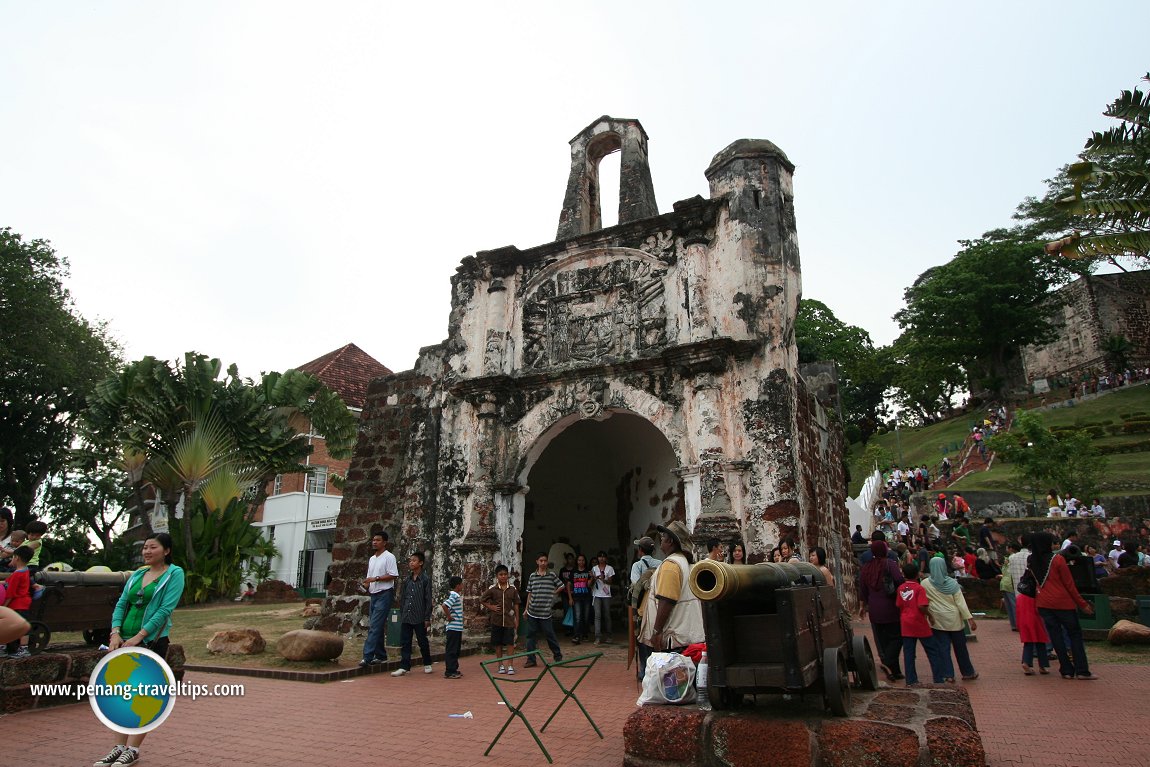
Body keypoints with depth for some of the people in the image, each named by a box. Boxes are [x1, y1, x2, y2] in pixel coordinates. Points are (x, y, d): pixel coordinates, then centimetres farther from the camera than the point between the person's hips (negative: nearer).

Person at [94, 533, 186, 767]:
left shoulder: (174, 574, -6)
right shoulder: (138, 574, 12)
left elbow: (165, 609, -14)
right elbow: (121, 604, 9)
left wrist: (138, 637, -18)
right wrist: (116, 633, -7)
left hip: (152, 641, -6)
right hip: (125, 641, 6)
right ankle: (120, 747, 18)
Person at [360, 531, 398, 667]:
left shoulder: (389, 557, -8)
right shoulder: (371, 559, 17)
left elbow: (393, 575, -15)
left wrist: (376, 578, -18)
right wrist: (366, 585, 1)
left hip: (384, 594, -8)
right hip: (374, 595, 8)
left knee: (375, 626, -12)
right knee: (376, 627, 10)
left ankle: (367, 657, -14)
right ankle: (381, 656, 17)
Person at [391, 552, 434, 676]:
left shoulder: (425, 579, -7)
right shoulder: (407, 580, 8)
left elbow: (428, 600, -7)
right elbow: (403, 598, 14)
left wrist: (427, 618, -9)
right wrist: (401, 614, 11)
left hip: (419, 617, -4)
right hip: (406, 617, 5)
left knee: (422, 641, 8)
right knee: (405, 642, 2)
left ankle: (427, 664, 23)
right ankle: (404, 667, 8)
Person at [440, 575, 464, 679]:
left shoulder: (457, 596, 13)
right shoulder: (454, 596, -16)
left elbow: (443, 604, 24)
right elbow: (444, 605, -30)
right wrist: (449, 617, -19)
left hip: (457, 627, 10)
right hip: (453, 627, -10)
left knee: (456, 650, 15)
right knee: (451, 650, -3)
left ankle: (454, 670, 22)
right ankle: (449, 672, 2)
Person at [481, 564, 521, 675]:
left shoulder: (513, 589, 1)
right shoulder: (493, 589, -1)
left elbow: (516, 605, 5)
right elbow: (481, 600, 7)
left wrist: (517, 620, 3)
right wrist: (491, 607, -3)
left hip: (509, 620, 0)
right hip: (496, 620, 1)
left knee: (510, 643, -4)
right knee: (498, 644, 8)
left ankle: (510, 665, 0)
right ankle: (501, 665, 19)